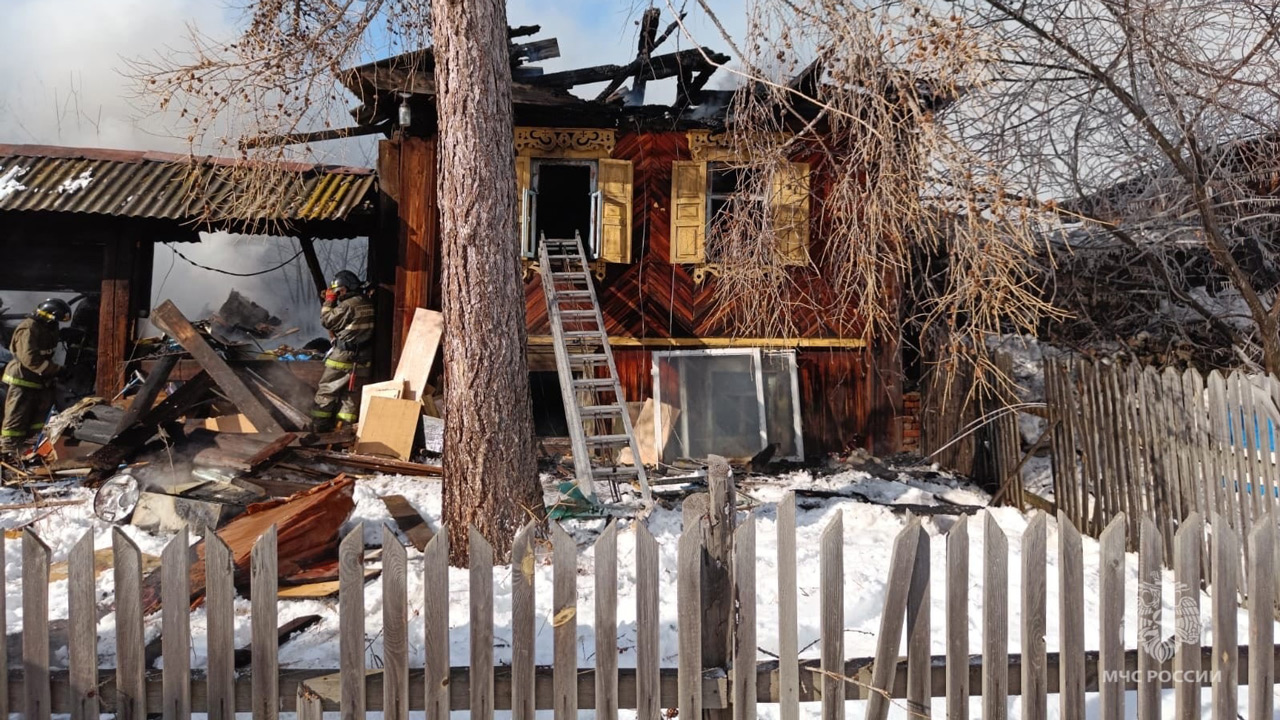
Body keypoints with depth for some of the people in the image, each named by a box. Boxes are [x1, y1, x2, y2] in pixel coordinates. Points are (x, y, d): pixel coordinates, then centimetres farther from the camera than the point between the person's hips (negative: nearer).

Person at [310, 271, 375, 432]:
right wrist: (333, 302, 16)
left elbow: (327, 320, -6)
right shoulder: (369, 304, 8)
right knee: (352, 394, 10)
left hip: (344, 355, -7)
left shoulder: (348, 305, -16)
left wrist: (329, 301, 4)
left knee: (327, 390, 6)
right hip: (363, 358, 7)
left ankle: (319, 425, 8)